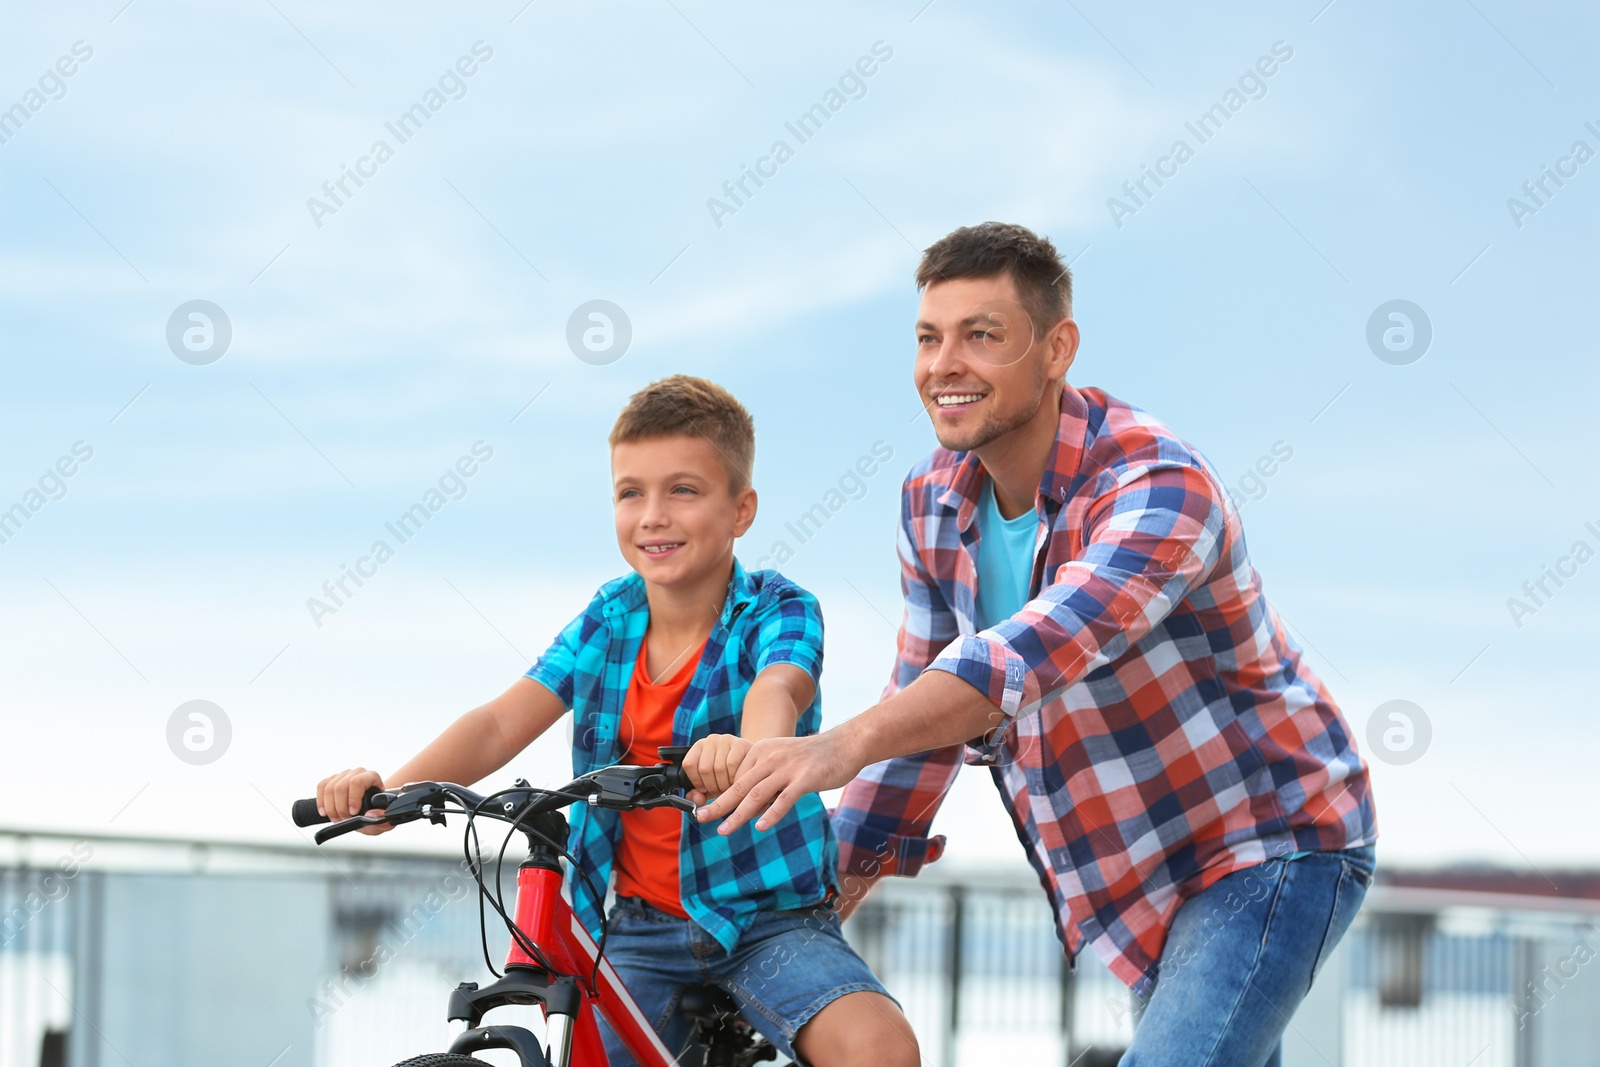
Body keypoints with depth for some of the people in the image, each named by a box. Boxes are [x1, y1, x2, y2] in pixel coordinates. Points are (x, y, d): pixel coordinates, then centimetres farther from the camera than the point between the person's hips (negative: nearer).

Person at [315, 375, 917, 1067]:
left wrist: (751, 749, -58)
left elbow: (777, 689, -32)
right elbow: (501, 723, -8)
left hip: (768, 916, -3)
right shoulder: (607, 621, 3)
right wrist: (390, 788, -27)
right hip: (640, 926, 4)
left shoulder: (777, 612, -9)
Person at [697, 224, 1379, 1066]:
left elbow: (1041, 649, -44)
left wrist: (844, 744, -58)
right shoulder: (934, 506, -2)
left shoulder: (1157, 487, -27)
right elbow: (925, 703, 4)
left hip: (1270, 851, -8)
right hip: (1142, 884, 8)